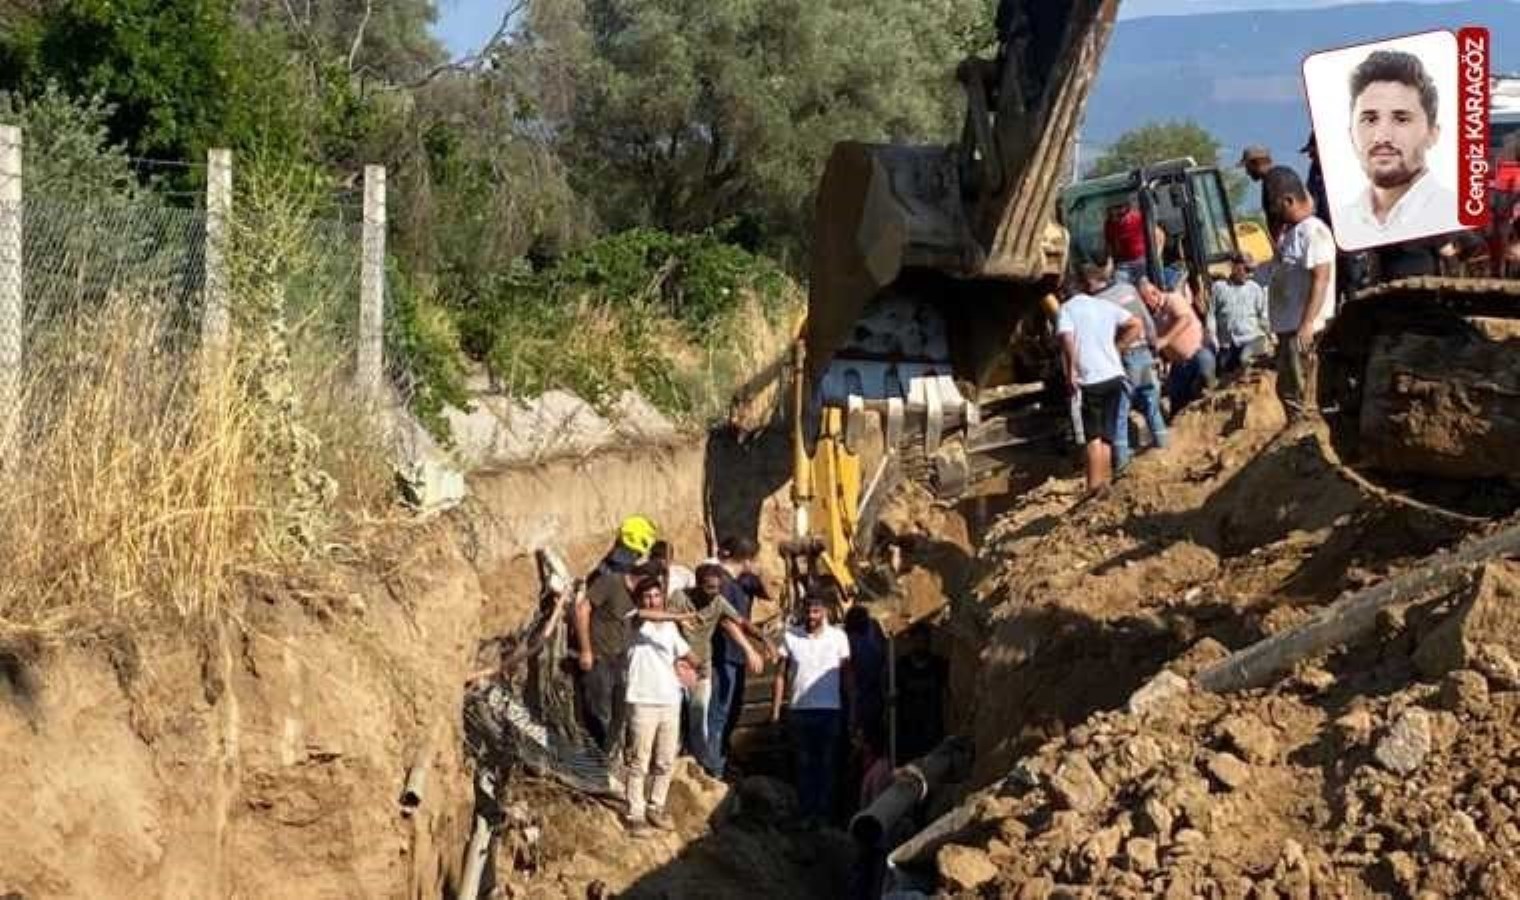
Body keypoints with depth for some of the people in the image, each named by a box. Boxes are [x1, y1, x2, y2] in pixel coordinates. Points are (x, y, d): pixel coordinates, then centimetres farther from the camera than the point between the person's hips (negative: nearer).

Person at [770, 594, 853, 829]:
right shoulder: (790, 636, 1)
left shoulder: (838, 637, 1)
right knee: (804, 765, 4)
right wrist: (775, 710, -1)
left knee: (827, 765, 3)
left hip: (830, 712, 0)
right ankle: (807, 814, 8)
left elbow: (846, 676, 6)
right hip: (799, 710, 0)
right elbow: (781, 675, 4)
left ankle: (824, 813, 8)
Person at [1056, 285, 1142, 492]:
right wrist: (1116, 346, 12)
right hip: (1114, 375, 4)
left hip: (1091, 379, -4)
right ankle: (1105, 481, 14)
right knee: (1107, 436, 12)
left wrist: (1071, 371, -11)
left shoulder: (1067, 309, -1)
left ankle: (1094, 485, -3)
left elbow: (1067, 339, -17)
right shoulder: (1106, 306, 13)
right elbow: (1135, 325, 6)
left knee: (1094, 437, 0)